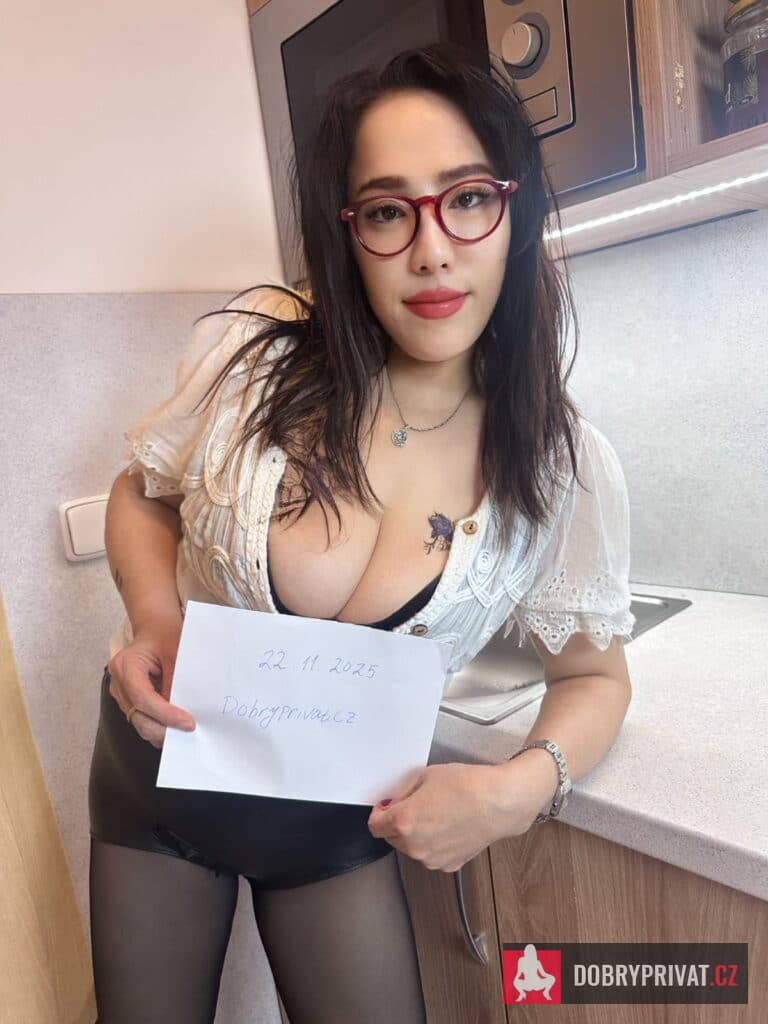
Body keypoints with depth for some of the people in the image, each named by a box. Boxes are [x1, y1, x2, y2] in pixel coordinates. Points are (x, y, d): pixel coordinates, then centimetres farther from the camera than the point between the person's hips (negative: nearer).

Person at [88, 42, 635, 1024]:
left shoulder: (565, 466, -18)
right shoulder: (254, 348, -19)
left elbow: (593, 674, -4)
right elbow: (142, 496, -1)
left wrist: (519, 788, -23)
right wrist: (153, 617, -20)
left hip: (340, 822, -1)